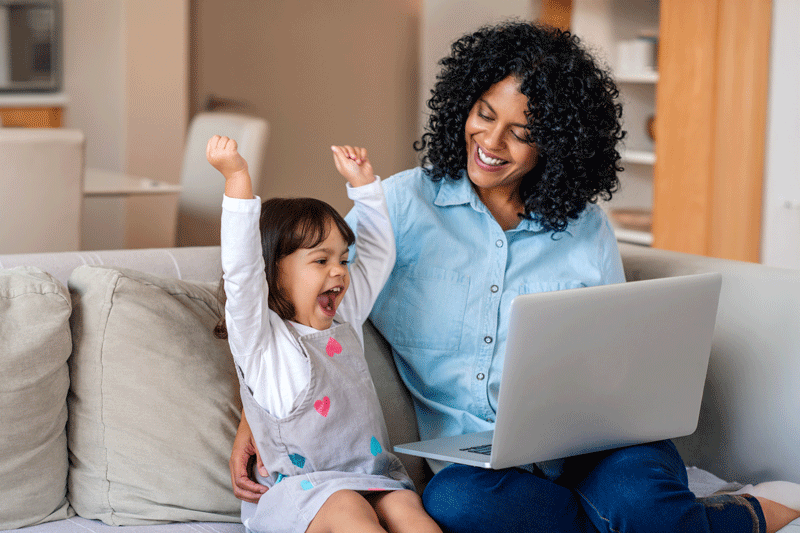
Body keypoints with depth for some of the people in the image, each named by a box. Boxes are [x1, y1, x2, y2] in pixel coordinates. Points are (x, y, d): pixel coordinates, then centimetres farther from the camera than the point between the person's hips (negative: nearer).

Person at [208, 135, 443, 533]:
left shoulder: (344, 321, 20)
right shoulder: (261, 338, -1)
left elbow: (378, 253, 31)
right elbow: (241, 270, -18)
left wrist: (361, 180, 28)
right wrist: (237, 179, -24)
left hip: (371, 479, 6)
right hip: (298, 485, -5)